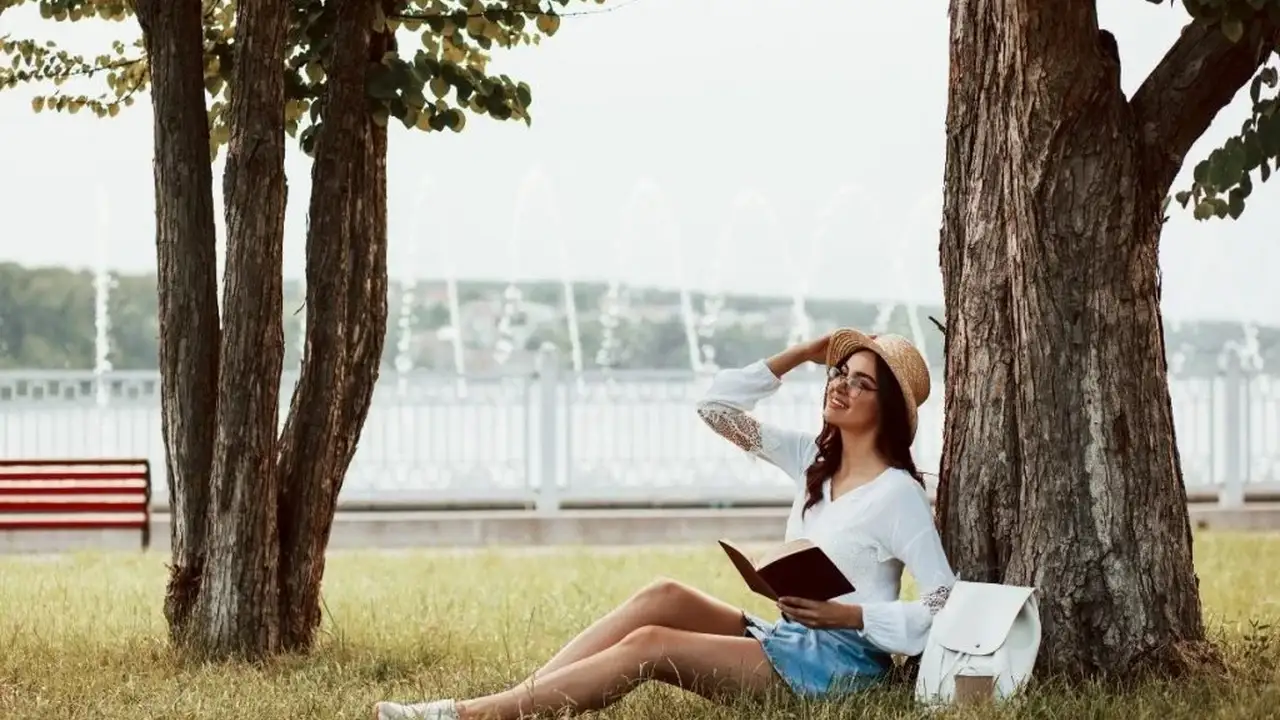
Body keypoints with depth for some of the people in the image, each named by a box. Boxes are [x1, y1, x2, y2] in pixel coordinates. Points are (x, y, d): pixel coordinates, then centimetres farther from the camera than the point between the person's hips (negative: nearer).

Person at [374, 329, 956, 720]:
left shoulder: (898, 493, -9)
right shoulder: (814, 461, 13)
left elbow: (947, 606, -15)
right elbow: (716, 406, 12)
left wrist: (847, 615, -21)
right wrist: (805, 352, 9)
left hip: (842, 662, -8)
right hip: (786, 640, 8)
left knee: (649, 644, -21)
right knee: (666, 597, -15)